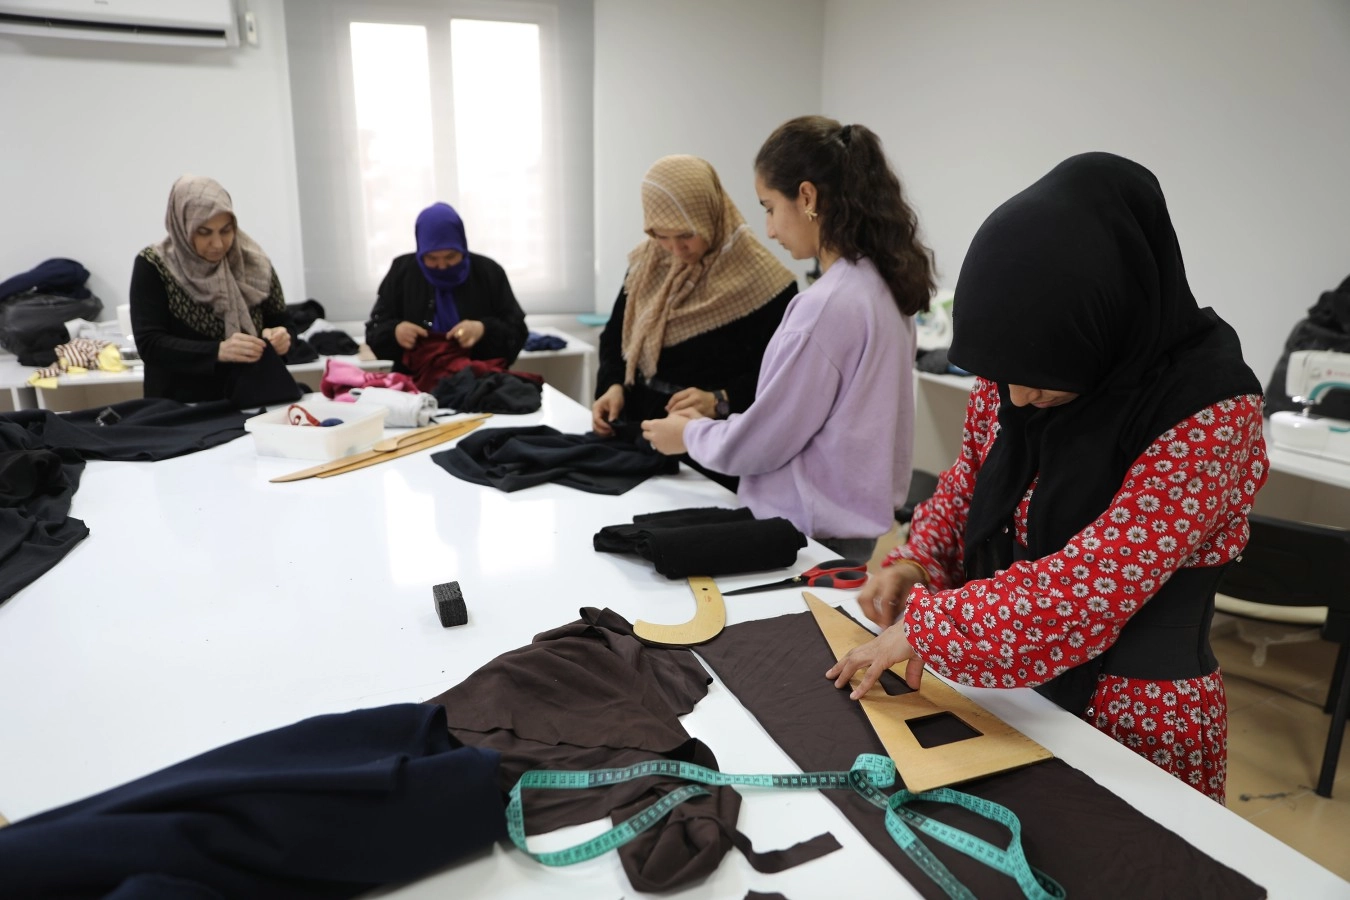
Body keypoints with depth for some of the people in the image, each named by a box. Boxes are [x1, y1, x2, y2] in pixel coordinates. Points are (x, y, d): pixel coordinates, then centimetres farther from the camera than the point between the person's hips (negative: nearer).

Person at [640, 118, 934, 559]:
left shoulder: (825, 306, -24)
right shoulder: (882, 285, 3)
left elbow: (756, 445, -17)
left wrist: (689, 434, 2)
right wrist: (712, 423, 12)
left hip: (812, 533, -8)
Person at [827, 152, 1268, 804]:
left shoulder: (1210, 414, -24)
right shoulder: (1014, 370, -8)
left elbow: (1091, 585, -29)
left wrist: (926, 628, -26)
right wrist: (917, 562, -10)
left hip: (1138, 721, -5)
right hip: (1006, 687, 5)